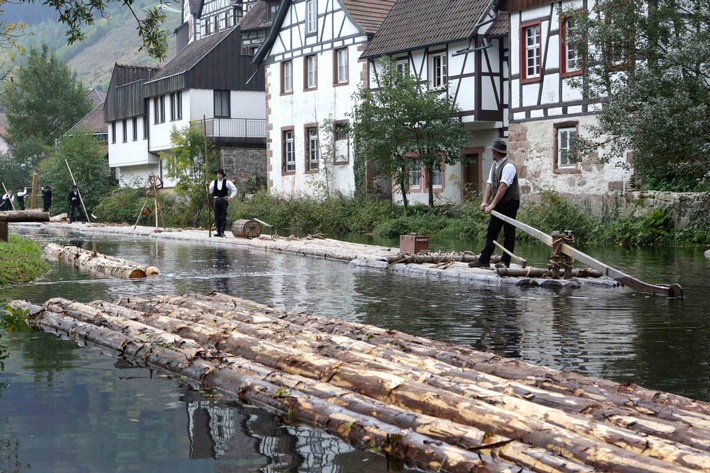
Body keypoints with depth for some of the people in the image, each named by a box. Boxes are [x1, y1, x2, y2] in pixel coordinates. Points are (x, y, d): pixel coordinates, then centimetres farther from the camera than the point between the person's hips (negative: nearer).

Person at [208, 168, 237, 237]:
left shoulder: (227, 182, 0)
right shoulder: (213, 182, 8)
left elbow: (234, 189, 5)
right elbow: (210, 191, 4)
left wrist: (231, 197, -6)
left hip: (224, 200, -3)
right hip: (216, 200, 3)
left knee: (223, 217, -5)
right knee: (217, 217, 3)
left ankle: (222, 232, -2)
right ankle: (218, 232, 7)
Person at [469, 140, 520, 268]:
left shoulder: (508, 166, -18)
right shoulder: (494, 165, 10)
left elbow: (503, 186, -25)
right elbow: (490, 184, 6)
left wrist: (493, 204, -28)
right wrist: (485, 201, -6)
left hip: (509, 203, -9)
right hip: (498, 204, 9)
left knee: (508, 234, 0)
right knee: (491, 231, 10)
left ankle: (505, 262, 5)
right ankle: (484, 260, 13)